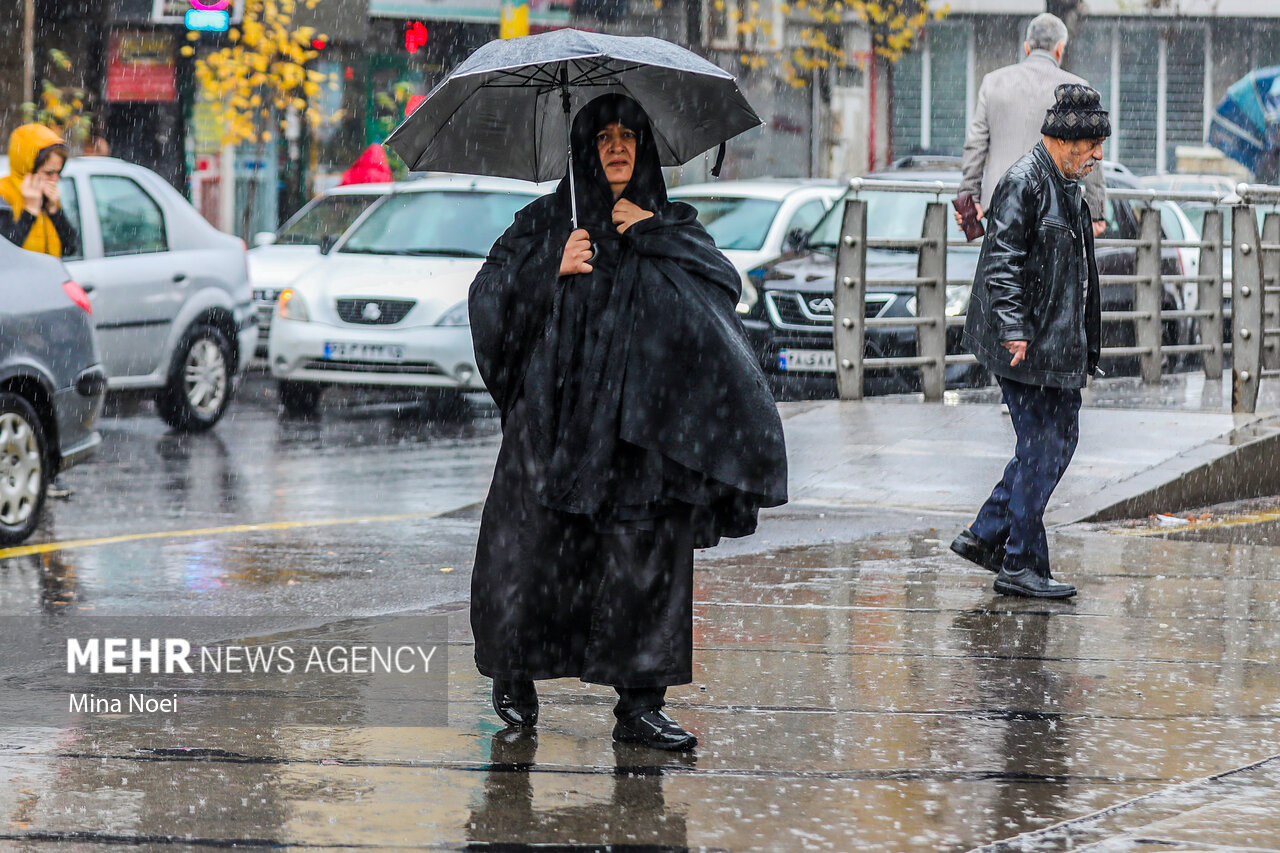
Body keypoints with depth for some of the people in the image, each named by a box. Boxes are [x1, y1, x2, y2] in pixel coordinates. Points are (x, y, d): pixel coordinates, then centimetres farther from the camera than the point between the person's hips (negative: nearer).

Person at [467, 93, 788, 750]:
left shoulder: (672, 225, 14)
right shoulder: (546, 222, 11)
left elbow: (724, 284, -2)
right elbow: (490, 296, 2)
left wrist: (651, 235, -5)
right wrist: (553, 270, -10)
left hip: (642, 419, 1)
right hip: (556, 418, -1)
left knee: (647, 555, -6)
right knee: (536, 545, -2)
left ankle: (639, 706, -4)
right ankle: (514, 675, 21)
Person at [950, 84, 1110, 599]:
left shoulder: (1066, 185, 16)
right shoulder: (1022, 184, -14)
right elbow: (1003, 263, -19)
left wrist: (1083, 344, 24)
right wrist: (1014, 332, -24)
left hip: (1060, 344, 10)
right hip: (1028, 344, -10)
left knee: (1059, 441, 12)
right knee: (1041, 450, -6)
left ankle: (985, 536, 20)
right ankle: (1021, 565, 2)